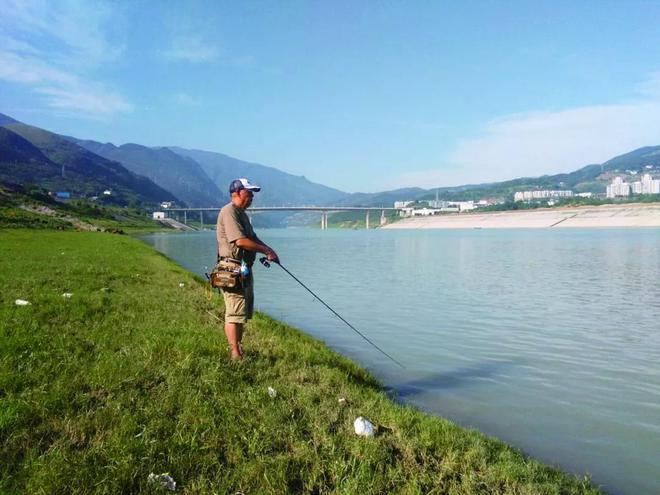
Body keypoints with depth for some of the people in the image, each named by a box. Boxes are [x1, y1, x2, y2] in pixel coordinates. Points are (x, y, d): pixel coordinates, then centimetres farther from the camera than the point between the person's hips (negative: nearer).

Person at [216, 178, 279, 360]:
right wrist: (265, 250, -14)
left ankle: (239, 350, 25)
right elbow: (240, 241, -22)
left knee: (243, 312, 15)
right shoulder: (229, 212, -13)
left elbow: (253, 237, 23)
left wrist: (268, 249, 5)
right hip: (232, 268, -11)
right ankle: (236, 355, -3)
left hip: (244, 269, 11)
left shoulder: (242, 213, 20)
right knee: (235, 313, -8)